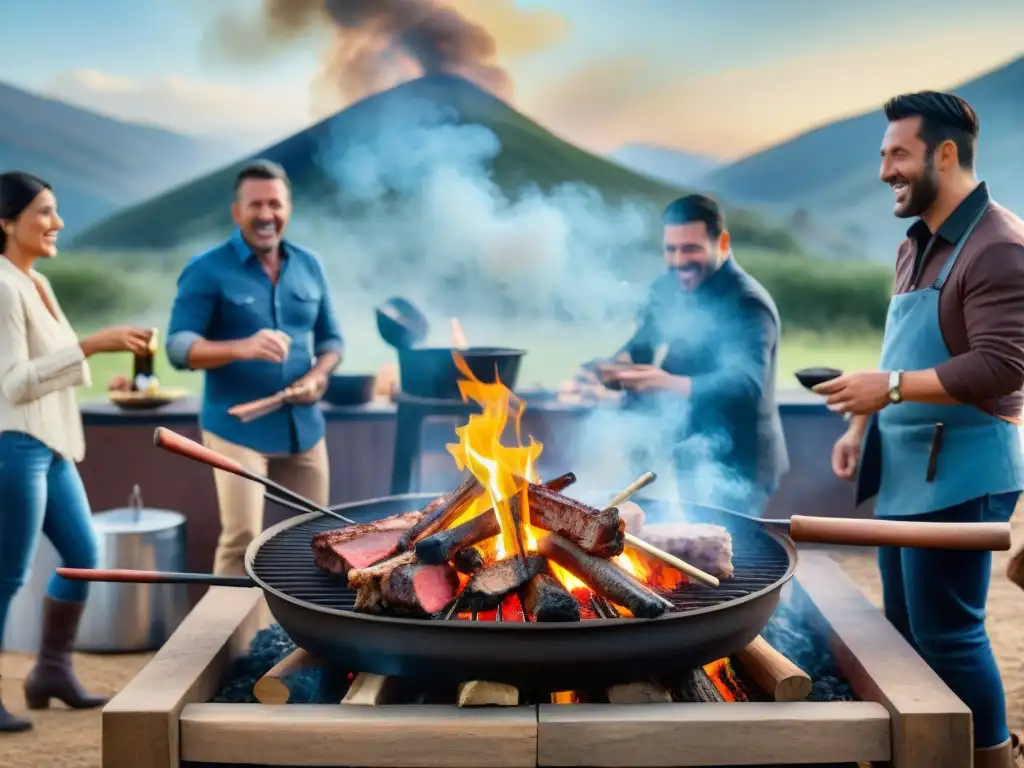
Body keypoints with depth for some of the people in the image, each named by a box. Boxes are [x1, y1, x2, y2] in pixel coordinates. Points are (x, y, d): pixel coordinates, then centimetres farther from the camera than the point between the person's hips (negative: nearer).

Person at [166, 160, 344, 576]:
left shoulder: (309, 266, 9)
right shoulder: (208, 270, -7)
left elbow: (330, 338, 15)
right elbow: (178, 346, -12)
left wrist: (317, 376, -7)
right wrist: (242, 348, -29)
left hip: (303, 427, 5)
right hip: (238, 427, -5)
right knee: (242, 537, -12)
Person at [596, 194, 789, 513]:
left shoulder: (747, 305, -19)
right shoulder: (667, 288, 7)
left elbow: (745, 383, -34)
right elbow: (642, 345, 5)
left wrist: (672, 385, -52)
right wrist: (621, 365, -21)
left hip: (730, 469, -8)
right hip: (679, 460, 8)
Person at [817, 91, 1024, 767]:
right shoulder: (917, 246, 15)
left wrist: (890, 387, -25)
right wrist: (864, 427, 14)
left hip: (960, 471, -9)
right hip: (905, 468, 9)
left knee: (946, 632, -4)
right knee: (904, 628, 15)